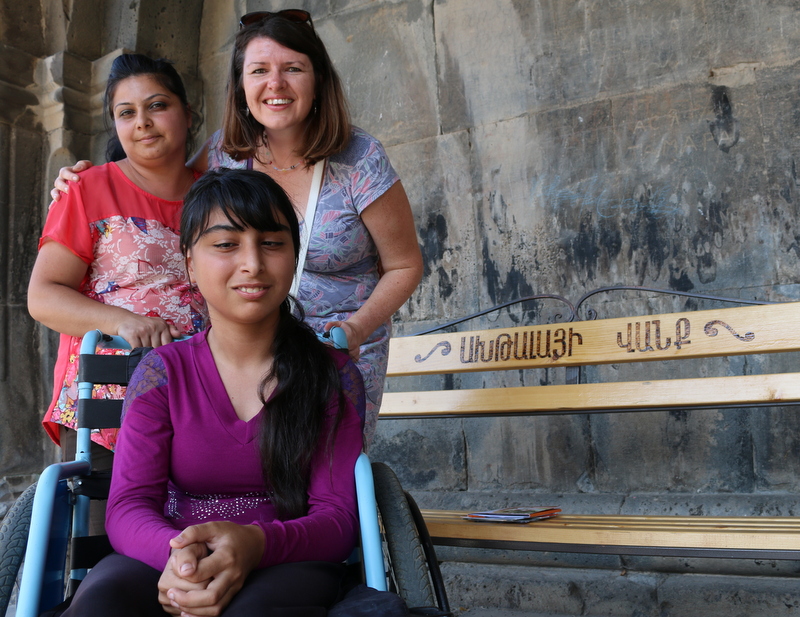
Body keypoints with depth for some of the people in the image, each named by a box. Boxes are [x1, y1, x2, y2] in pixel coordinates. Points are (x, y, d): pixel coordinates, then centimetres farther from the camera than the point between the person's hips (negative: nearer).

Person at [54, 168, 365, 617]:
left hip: (287, 566, -1)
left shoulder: (334, 375, -1)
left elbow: (338, 517, -8)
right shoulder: (163, 371, 3)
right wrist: (175, 552, -32)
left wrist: (256, 544, -31)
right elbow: (128, 505, -6)